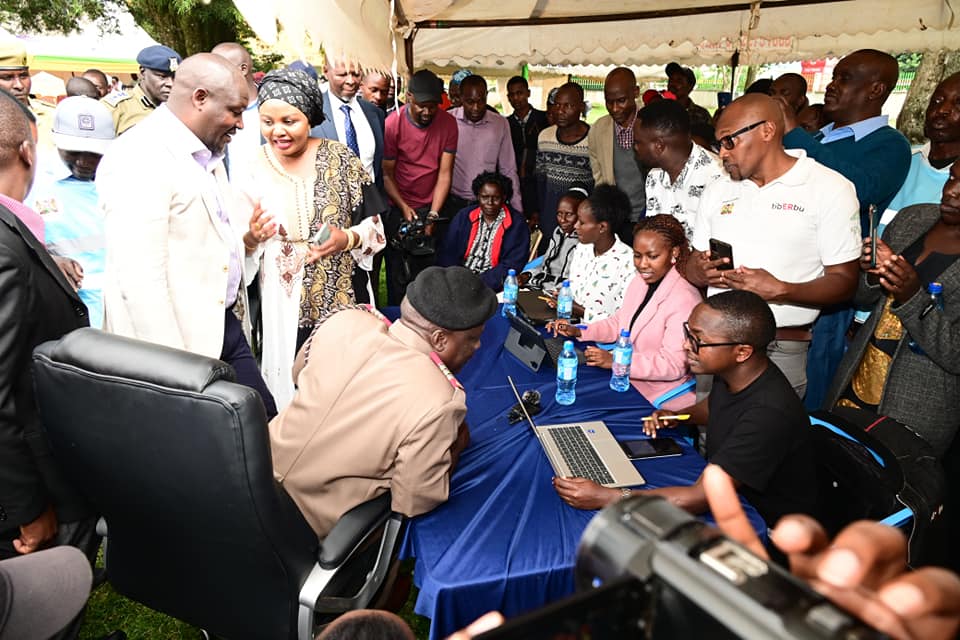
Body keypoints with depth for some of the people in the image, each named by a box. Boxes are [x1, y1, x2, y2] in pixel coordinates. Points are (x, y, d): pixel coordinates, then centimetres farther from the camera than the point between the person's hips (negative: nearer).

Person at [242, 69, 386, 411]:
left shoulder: (340, 159, -2)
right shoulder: (249, 168, -1)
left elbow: (375, 226, 2)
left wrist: (347, 239, -17)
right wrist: (250, 238, -17)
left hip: (341, 298, 0)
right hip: (279, 305, 1)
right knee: (289, 385, 8)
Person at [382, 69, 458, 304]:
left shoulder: (448, 123, -5)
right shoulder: (393, 124, -11)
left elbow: (445, 173, -8)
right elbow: (387, 173, -7)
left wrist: (433, 214, -17)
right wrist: (404, 208, -19)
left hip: (432, 206, 2)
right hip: (398, 207, -1)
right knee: (398, 271, 3)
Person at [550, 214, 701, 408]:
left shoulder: (685, 300, -21)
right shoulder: (640, 282, 7)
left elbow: (673, 364, -23)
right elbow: (618, 322, 18)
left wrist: (616, 361, -30)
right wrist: (578, 332, 3)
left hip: (661, 399, -8)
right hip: (628, 379, 8)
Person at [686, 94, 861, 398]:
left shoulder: (830, 189, -4)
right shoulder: (718, 191, 12)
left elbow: (844, 282, -7)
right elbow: (693, 266, 14)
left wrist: (780, 291, -23)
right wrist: (702, 272, -9)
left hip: (781, 350, -4)